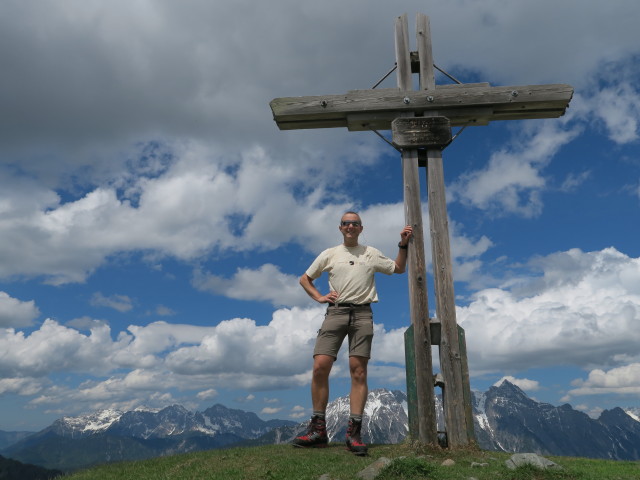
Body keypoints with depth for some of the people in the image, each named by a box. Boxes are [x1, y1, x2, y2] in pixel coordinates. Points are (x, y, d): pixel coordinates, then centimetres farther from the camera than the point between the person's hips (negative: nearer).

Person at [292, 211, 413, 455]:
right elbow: (305, 279, 21)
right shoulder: (329, 254, 15)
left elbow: (399, 268, 22)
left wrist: (403, 245, 11)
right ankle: (318, 429, -1)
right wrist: (319, 297, 6)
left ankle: (354, 433, -1)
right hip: (335, 312, 0)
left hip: (362, 314, 0)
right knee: (320, 366, -11)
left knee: (359, 371, -5)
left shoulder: (371, 253, 16)